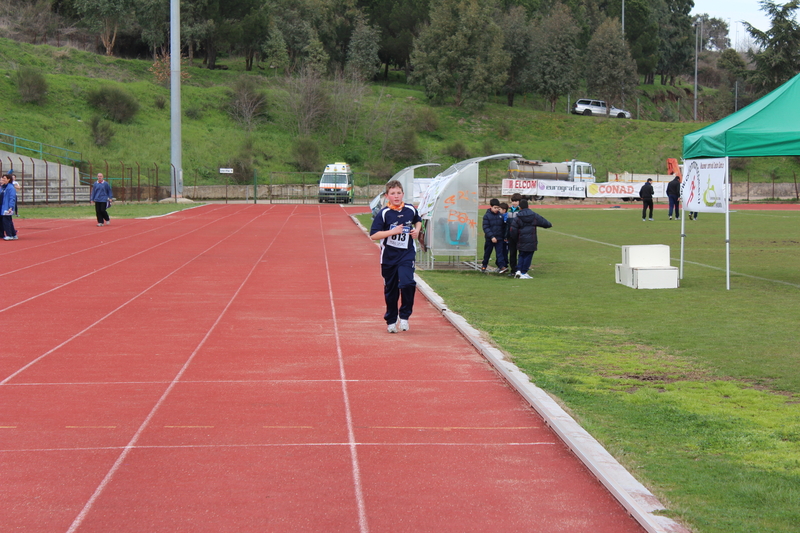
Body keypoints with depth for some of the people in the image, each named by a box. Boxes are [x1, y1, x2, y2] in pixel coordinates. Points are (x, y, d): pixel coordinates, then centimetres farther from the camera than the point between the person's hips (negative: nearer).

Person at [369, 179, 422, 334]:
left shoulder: (411, 210, 1)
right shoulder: (383, 214, -8)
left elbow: (418, 220, 24)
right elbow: (373, 235, -14)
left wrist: (417, 230, 4)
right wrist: (392, 231, -23)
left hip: (407, 254, 1)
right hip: (389, 256, -1)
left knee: (407, 283, -20)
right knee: (390, 290, 8)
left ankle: (404, 316, 0)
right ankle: (391, 320, 26)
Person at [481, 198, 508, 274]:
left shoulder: (500, 216, 5)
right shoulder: (487, 216, -6)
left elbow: (503, 227, 14)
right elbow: (486, 228, -11)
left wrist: (504, 236, 10)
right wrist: (492, 237, -19)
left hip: (499, 238, 2)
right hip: (489, 239, -2)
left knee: (499, 252, -6)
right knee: (487, 253, 11)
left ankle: (502, 266, -15)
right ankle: (484, 265, 28)